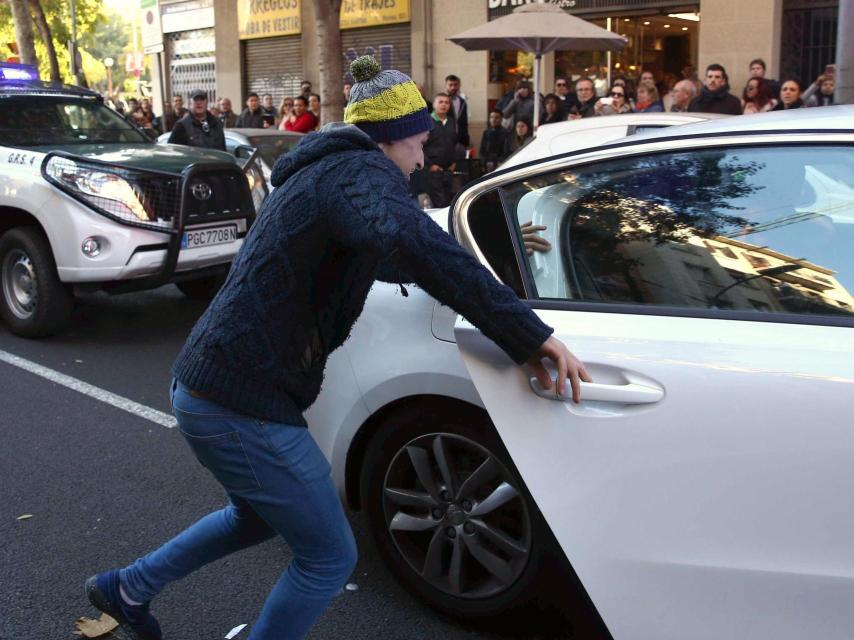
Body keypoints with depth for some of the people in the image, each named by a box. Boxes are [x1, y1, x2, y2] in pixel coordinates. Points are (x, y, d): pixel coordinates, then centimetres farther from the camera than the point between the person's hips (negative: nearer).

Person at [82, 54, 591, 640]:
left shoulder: (323, 170, 17)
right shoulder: (362, 171, -16)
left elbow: (377, 255, 35)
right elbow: (413, 243, -40)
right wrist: (530, 335, -38)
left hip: (210, 385, 10)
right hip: (243, 405, -10)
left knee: (259, 516, 32)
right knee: (329, 556, 5)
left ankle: (126, 588, 46)